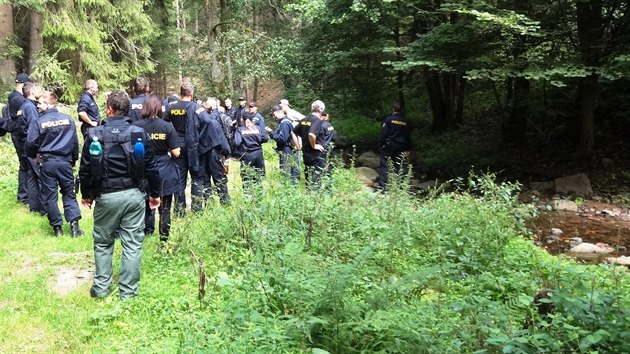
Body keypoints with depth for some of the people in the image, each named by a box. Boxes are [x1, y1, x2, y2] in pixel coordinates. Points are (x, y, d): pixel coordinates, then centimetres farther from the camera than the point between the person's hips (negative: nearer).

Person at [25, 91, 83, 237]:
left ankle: (57, 227, 12)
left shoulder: (38, 122, -7)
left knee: (50, 195, 8)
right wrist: (74, 159, 18)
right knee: (69, 193, 11)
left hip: (47, 162, -2)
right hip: (65, 161, 2)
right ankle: (74, 225, -1)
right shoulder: (68, 119, 0)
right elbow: (75, 141, 6)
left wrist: (32, 155, 16)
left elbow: (31, 143, -5)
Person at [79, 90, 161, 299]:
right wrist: (155, 194, 13)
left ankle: (101, 287, 22)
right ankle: (128, 290, 12)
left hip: (106, 196, 0)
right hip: (133, 195, 0)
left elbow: (85, 169, 1)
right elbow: (151, 167, 1)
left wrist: (86, 194, 16)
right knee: (132, 244, 7)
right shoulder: (139, 134, -3)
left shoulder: (95, 135, -5)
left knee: (103, 243, 17)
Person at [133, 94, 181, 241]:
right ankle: (164, 240, 13)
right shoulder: (167, 126, -9)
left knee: (146, 208, 15)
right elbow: (176, 152, -10)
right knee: (165, 210, 8)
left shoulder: (136, 126, -8)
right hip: (165, 175, -1)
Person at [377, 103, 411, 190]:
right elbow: (408, 136, 13)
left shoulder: (389, 119, -5)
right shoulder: (405, 121, 8)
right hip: (400, 147, 4)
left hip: (389, 145, -4)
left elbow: (383, 133, -10)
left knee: (384, 166, -4)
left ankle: (382, 186, -12)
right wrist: (408, 149, 18)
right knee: (397, 167, 11)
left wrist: (382, 144, -3)